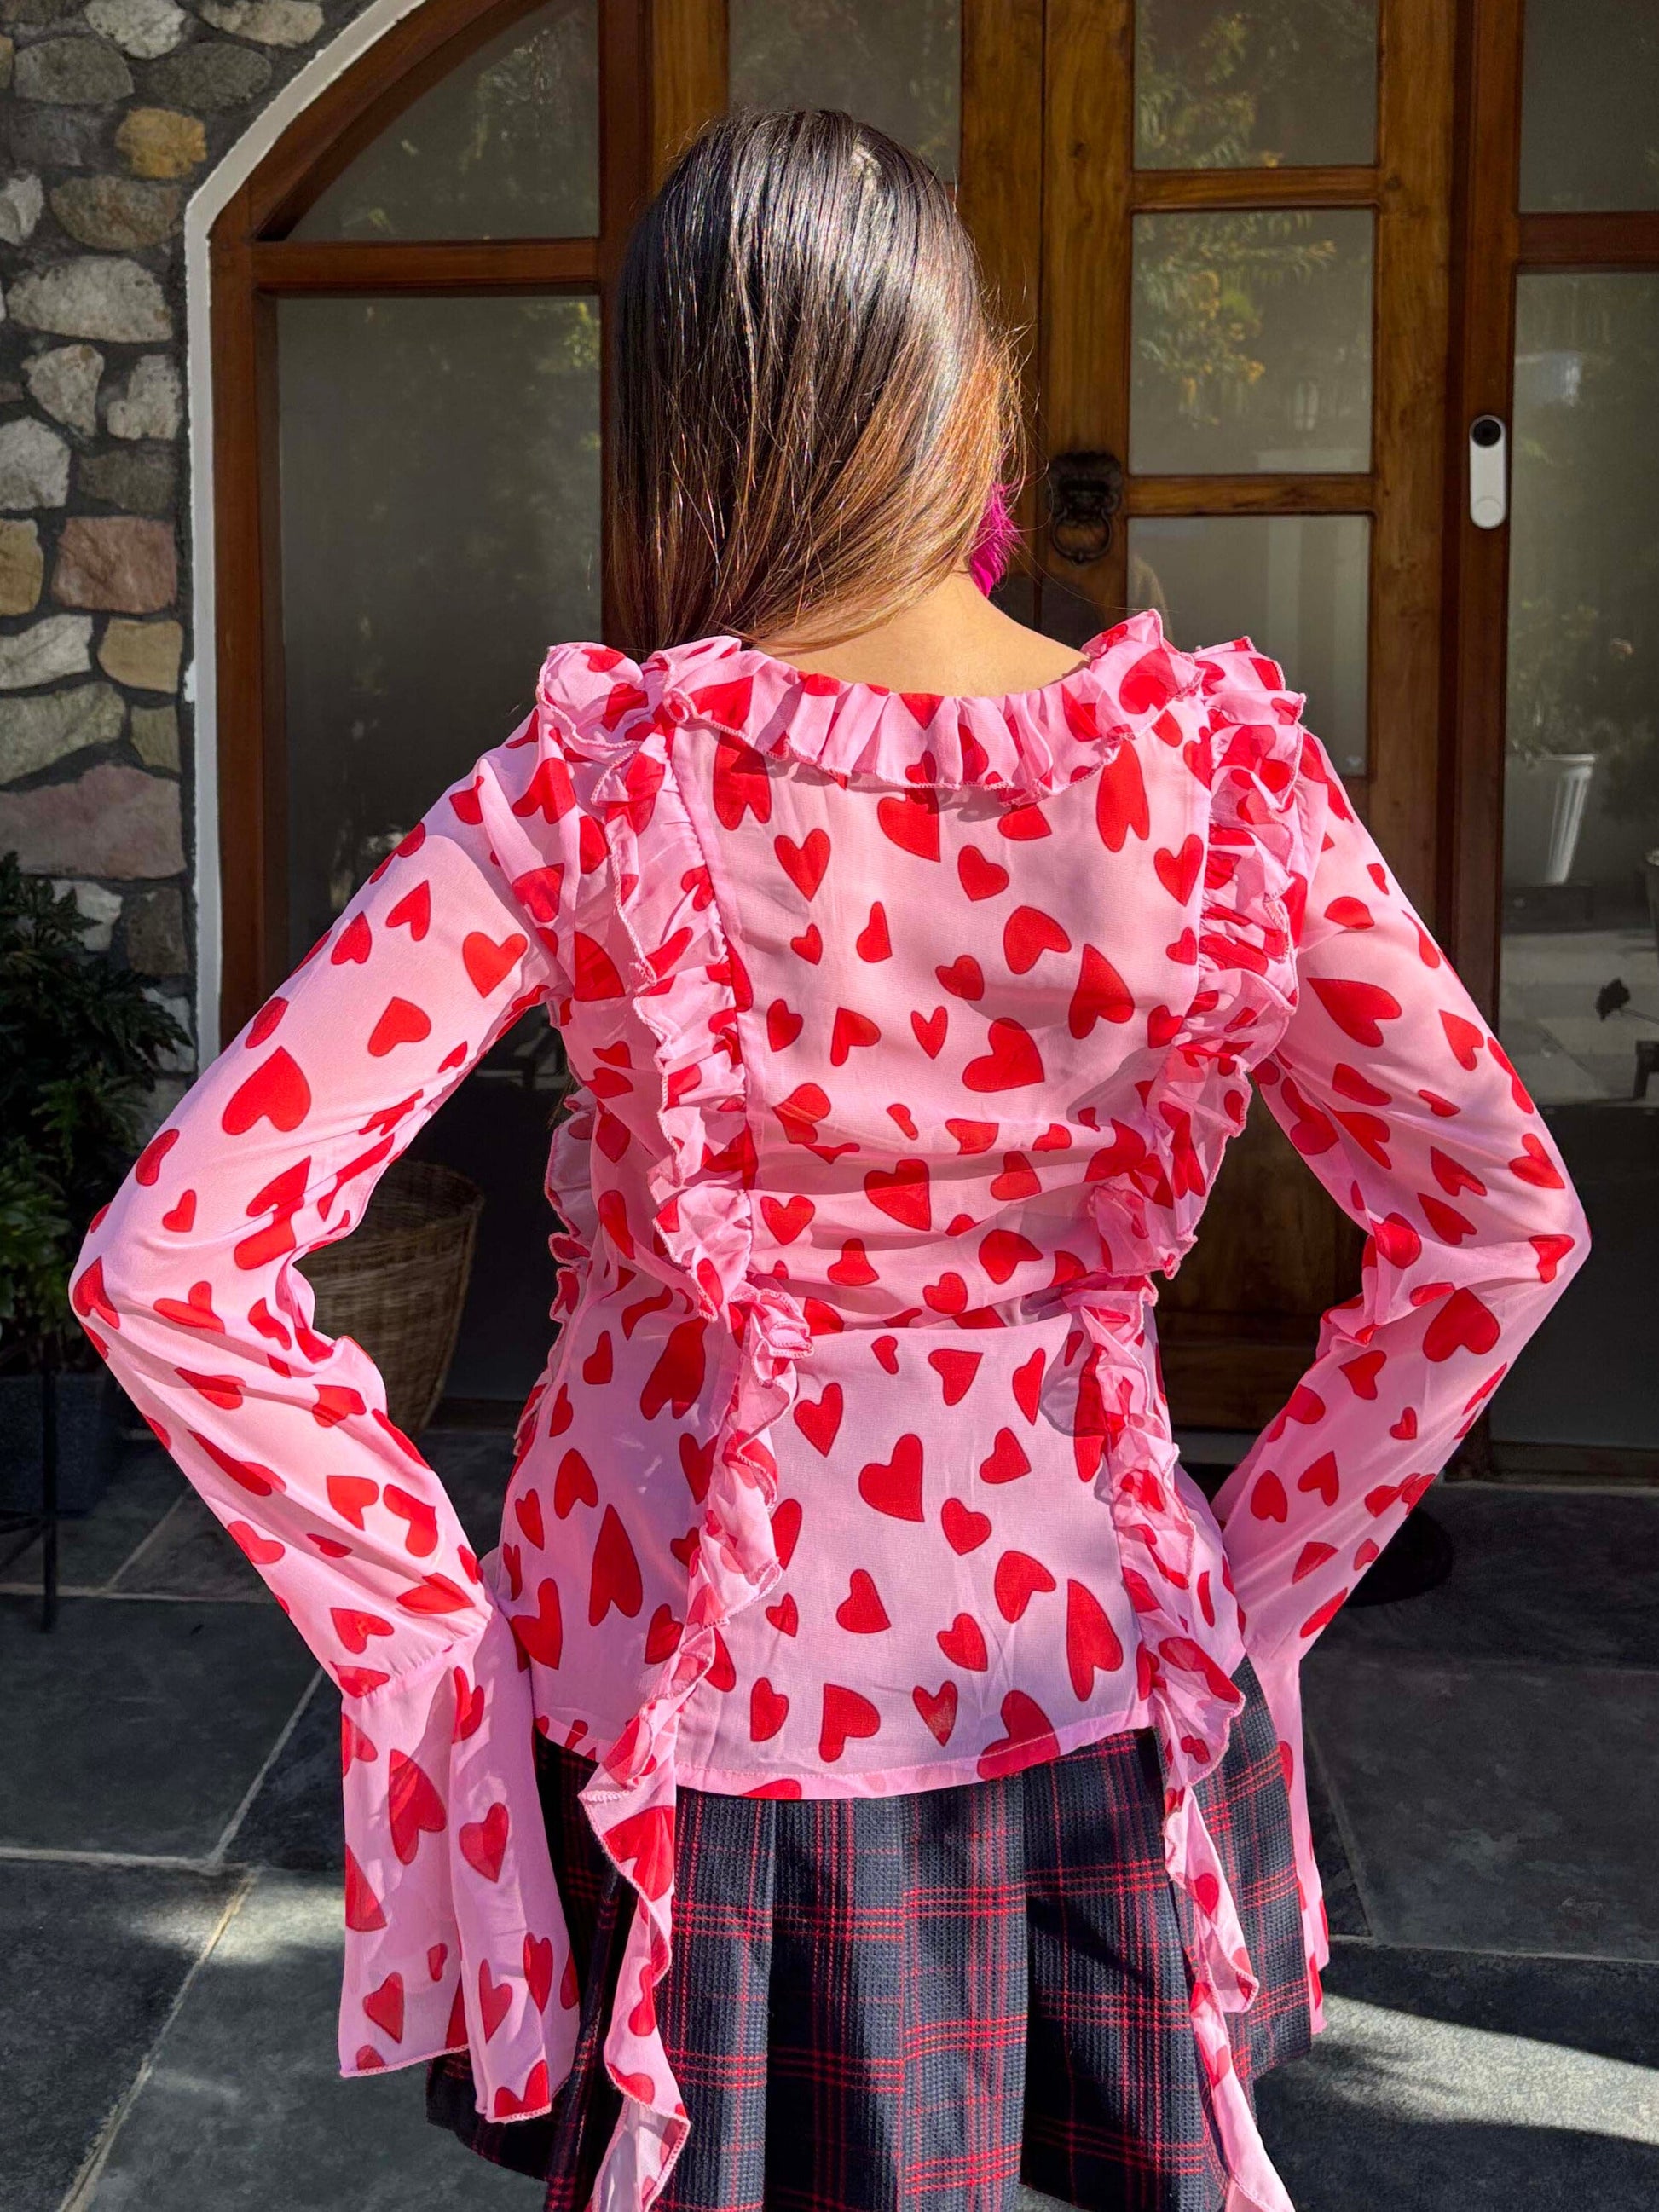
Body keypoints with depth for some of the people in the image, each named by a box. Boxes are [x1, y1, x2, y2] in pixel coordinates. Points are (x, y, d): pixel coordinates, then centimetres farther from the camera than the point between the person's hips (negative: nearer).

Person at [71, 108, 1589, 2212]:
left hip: (673, 1684, -2)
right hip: (1079, 1663, 2)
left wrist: (421, 1610, -9)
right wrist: (1256, 1568, 4)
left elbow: (170, 1265, -20)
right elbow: (1497, 1230, -4)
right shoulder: (1218, 771, -12)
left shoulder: (589, 792, -18)